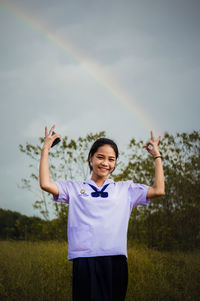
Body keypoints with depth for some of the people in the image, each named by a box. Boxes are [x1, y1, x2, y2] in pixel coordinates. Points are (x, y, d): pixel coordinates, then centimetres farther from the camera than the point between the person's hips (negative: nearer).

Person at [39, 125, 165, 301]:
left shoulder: (125, 189, 19)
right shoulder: (75, 188, 15)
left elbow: (158, 190, 10)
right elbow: (45, 184, 1)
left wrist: (157, 156, 15)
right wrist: (45, 150, 7)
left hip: (116, 260, 1)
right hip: (84, 260, -1)